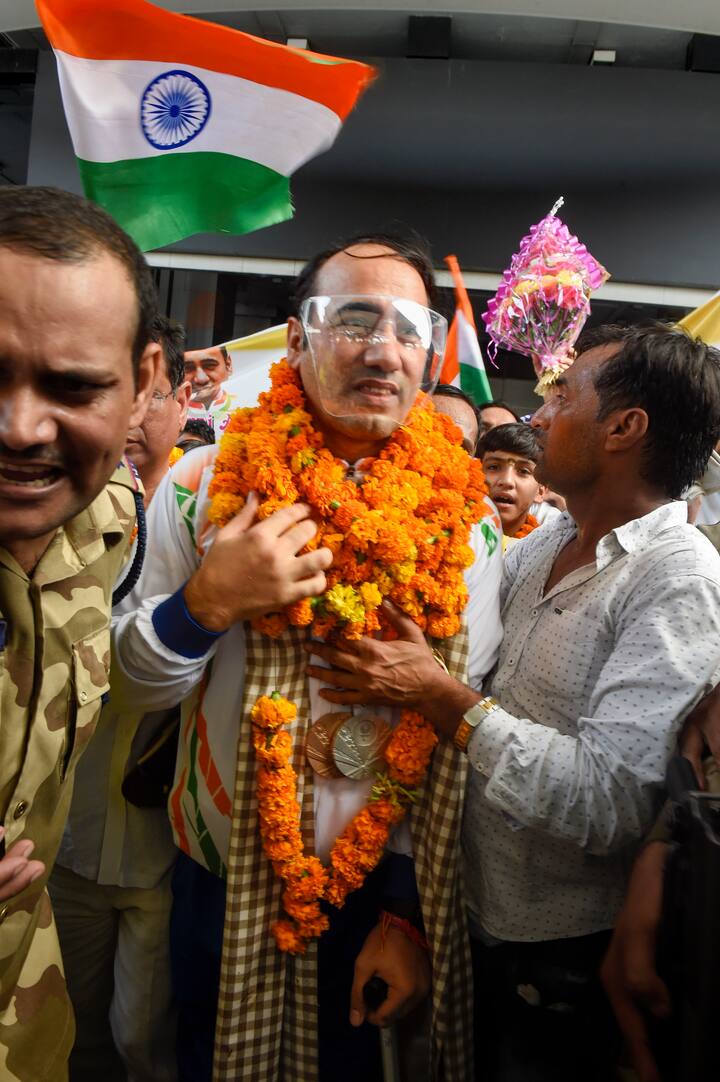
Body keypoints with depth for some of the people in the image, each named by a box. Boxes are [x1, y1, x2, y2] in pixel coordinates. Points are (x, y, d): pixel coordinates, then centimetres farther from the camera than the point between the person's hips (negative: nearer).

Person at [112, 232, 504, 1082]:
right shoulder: (207, 483, -9)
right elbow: (139, 679, -3)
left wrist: (408, 907, -5)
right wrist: (207, 602, -23)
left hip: (374, 887, 0)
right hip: (217, 879, 1)